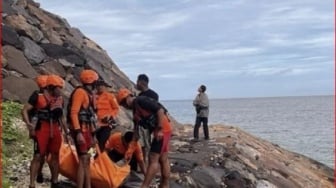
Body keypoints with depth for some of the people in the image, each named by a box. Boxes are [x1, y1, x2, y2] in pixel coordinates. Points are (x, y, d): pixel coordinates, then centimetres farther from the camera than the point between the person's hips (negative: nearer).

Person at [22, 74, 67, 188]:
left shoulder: (60, 99, 11)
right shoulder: (38, 97, -5)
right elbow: (25, 110, -6)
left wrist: (66, 132, 18)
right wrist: (29, 124, -19)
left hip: (55, 130, 6)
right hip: (42, 129, -5)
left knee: (55, 156, 11)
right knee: (38, 156, -8)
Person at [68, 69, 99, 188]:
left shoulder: (89, 93, 18)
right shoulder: (80, 92, -11)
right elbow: (74, 113, -19)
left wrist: (93, 134, 21)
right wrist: (78, 132, -26)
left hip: (87, 130, 10)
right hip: (81, 131, -10)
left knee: (87, 161, 12)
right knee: (83, 161, -13)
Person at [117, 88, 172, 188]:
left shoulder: (140, 100, -12)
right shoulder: (135, 109, 18)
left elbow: (160, 110, -21)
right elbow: (136, 128, 23)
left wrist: (159, 129, -21)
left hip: (163, 129, -10)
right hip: (161, 131, 10)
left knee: (153, 159, -7)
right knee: (163, 159, 13)